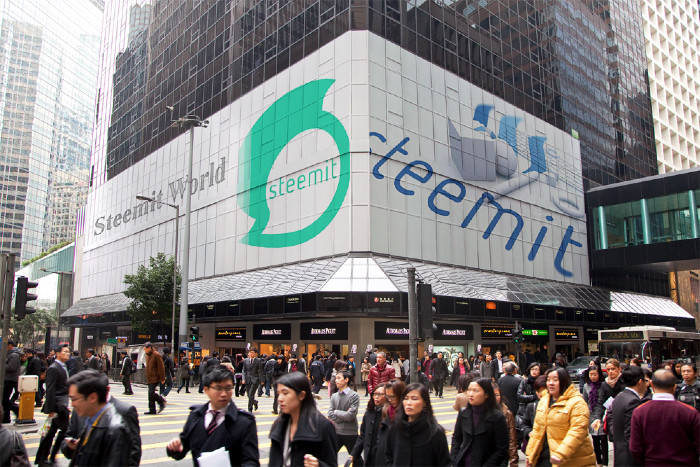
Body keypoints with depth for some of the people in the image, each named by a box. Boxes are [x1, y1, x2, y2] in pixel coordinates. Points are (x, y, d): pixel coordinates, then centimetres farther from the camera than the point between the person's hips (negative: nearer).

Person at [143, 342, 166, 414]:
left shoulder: (156, 355, -12)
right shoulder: (147, 355, 15)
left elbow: (161, 367, -13)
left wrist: (162, 378, -15)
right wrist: (147, 377, 21)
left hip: (155, 378, -8)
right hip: (149, 379, 9)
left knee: (151, 392, -15)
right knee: (150, 394, 7)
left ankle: (162, 402, 3)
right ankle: (152, 410, 11)